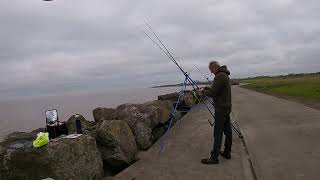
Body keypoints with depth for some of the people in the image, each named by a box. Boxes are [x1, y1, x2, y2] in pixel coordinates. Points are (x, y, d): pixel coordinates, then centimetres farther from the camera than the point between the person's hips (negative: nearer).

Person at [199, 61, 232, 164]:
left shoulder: (219, 76, -18)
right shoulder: (225, 75, 15)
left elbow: (213, 93, -20)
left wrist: (203, 91, -3)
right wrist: (206, 89, 12)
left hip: (221, 109, -10)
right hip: (226, 107, 10)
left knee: (218, 133, -6)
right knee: (227, 131, 14)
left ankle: (214, 157, -1)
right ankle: (227, 153, 25)